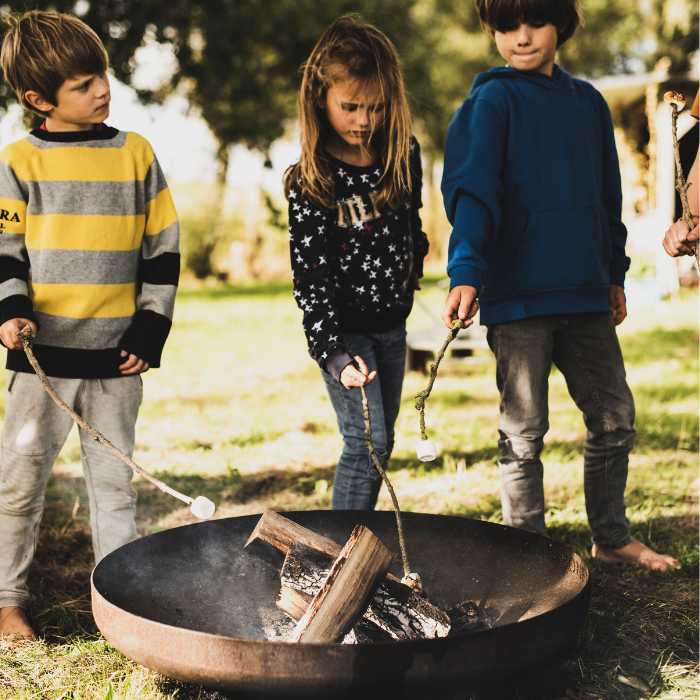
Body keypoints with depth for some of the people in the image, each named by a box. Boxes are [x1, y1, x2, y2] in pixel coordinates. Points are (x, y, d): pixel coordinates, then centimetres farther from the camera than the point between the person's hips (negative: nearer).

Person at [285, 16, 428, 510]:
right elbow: (311, 276, -19)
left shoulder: (404, 156, -1)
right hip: (344, 328, -6)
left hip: (392, 324, 6)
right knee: (365, 443, -11)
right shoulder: (309, 184, -16)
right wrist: (334, 353, -27)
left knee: (382, 441, 12)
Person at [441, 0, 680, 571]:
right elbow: (473, 192, -16)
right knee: (523, 431, 2)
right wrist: (466, 272, -29)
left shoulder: (588, 103, 14)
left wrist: (614, 273, 19)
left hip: (584, 293, 6)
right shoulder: (493, 101, -3)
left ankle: (612, 538, 28)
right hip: (518, 294, -5)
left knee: (615, 418, 12)